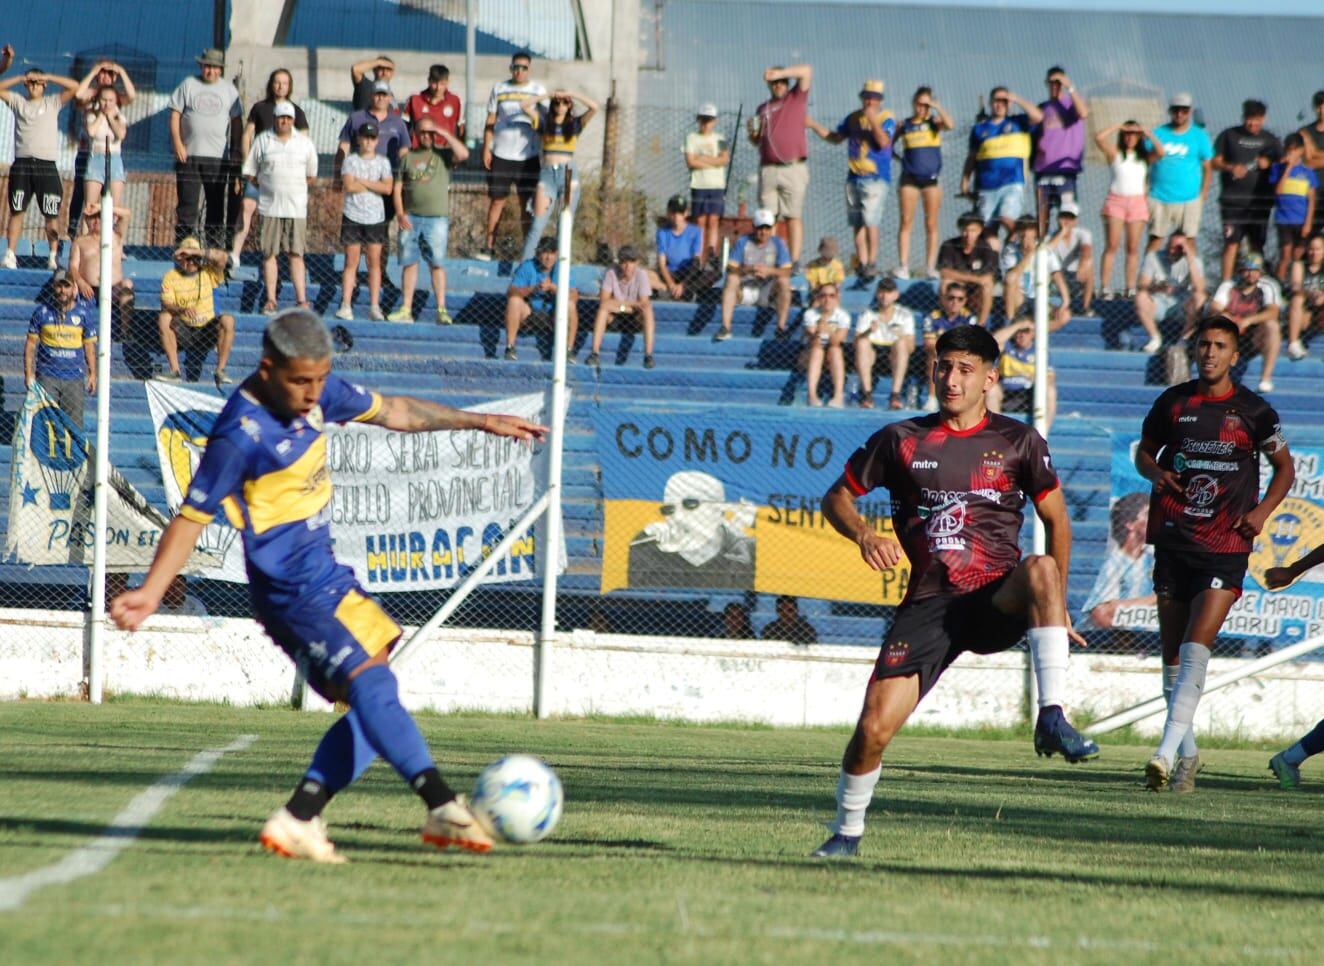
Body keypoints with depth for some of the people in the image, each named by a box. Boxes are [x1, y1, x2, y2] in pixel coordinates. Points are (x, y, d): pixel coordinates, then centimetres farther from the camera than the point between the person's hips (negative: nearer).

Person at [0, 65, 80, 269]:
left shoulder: (53, 103, 11)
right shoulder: (18, 102, 14)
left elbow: (74, 86, 2)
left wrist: (47, 77, 0)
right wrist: (20, 78, 0)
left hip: (46, 165, -1)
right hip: (22, 164, 1)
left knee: (51, 214, -3)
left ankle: (54, 256, -1)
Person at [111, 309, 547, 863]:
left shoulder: (317, 394, 4)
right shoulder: (242, 433, -18)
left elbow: (392, 412, 20)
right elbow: (192, 516, -14)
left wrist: (479, 421, 26)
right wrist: (151, 592, -21)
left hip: (328, 574, 9)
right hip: (291, 593, -9)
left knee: (373, 703, 6)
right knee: (371, 684, -22)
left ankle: (297, 820, 7)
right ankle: (442, 808, -29)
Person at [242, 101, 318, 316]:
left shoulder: (305, 142, 9)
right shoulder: (262, 141, 6)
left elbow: (311, 175, 17)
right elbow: (249, 173, 10)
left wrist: (292, 189, 11)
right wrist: (267, 188, 7)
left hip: (297, 207, 0)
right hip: (270, 207, 0)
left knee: (296, 254, -3)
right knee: (269, 253, 0)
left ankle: (301, 299, -4)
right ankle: (270, 299, 4)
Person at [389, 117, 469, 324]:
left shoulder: (443, 154, 5)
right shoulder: (408, 157, 11)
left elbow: (463, 154, -16)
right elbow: (397, 188, 9)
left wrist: (445, 135, -9)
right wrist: (400, 214, -3)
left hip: (437, 218, -2)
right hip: (411, 217, 2)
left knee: (437, 264, -3)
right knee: (409, 263, 3)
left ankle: (442, 309, -1)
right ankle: (406, 309, 7)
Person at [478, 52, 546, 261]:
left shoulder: (538, 91, 5)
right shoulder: (499, 89, 8)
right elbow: (491, 121, 10)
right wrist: (486, 149, 4)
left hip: (528, 155, -1)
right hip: (501, 155, 1)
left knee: (527, 204, -1)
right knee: (496, 200, 3)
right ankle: (489, 247, 8)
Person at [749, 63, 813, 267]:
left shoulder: (797, 98, 9)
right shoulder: (763, 108, 21)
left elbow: (806, 71, -4)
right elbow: (756, 142, 26)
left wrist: (779, 73, -10)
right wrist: (752, 132, 4)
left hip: (793, 168, -4)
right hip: (768, 169, 4)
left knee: (793, 217, -5)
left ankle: (795, 262, -7)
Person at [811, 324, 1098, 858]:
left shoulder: (1018, 441, 7)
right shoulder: (902, 440, 8)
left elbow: (1057, 519, 14)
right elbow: (836, 497, 15)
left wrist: (1054, 606, 7)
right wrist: (864, 534, -8)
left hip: (997, 602, -1)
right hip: (928, 607, 1)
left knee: (1041, 569, -37)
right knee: (874, 727, -12)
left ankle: (1052, 718, -37)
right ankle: (847, 830, 15)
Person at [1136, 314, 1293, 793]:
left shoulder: (1253, 411, 1)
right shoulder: (1172, 403, 6)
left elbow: (1284, 467, 13)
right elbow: (1144, 451, 20)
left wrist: (1262, 510, -4)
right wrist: (1157, 472, -4)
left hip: (1225, 544, -3)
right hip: (1173, 538, 3)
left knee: (1195, 650, -17)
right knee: (1172, 655, 7)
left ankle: (1166, 754, -25)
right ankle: (1188, 754, 21)